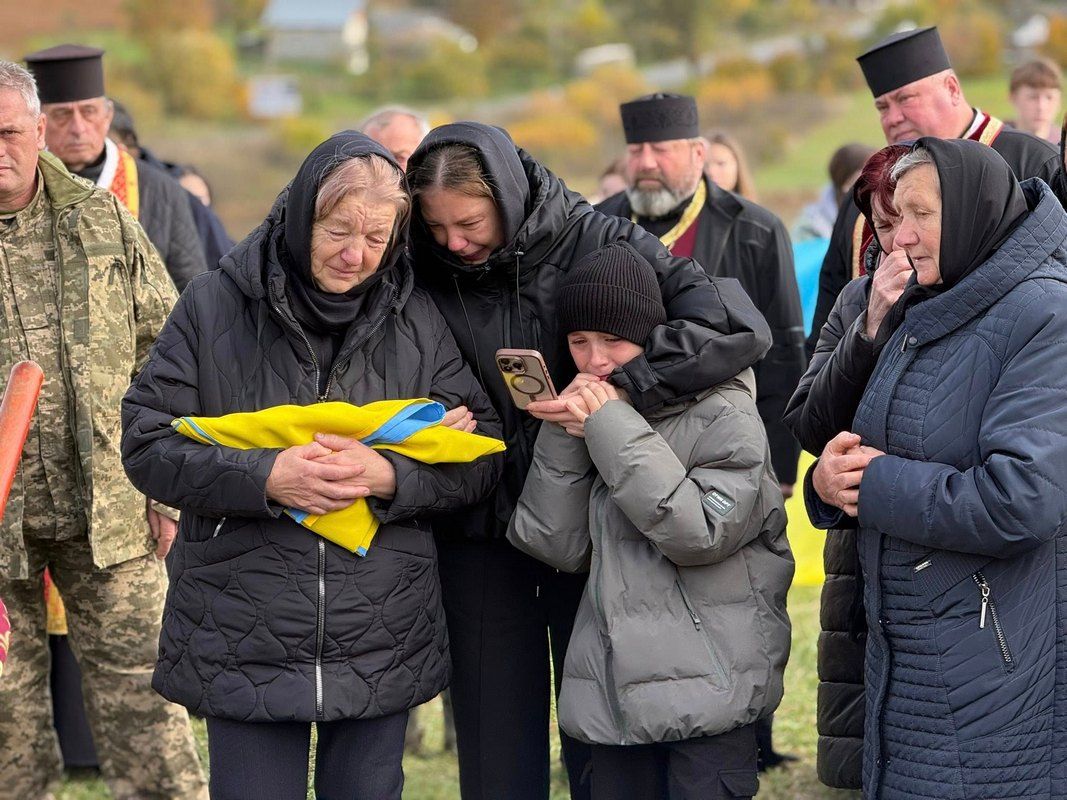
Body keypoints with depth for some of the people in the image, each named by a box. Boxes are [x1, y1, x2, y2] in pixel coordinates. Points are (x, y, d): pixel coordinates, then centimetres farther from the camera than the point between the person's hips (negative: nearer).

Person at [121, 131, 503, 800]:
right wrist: (265, 478, -20)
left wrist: (390, 476, -18)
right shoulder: (214, 306, -2)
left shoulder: (418, 320, 3)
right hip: (244, 640, -2)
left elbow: (480, 459, 1)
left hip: (383, 644, 2)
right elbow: (147, 445, -6)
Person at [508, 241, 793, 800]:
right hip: (614, 693, 6)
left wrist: (613, 429, -16)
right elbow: (557, 546, 5)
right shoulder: (589, 410, 11)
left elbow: (702, 533, -19)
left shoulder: (724, 412, -6)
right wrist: (565, 435, -7)